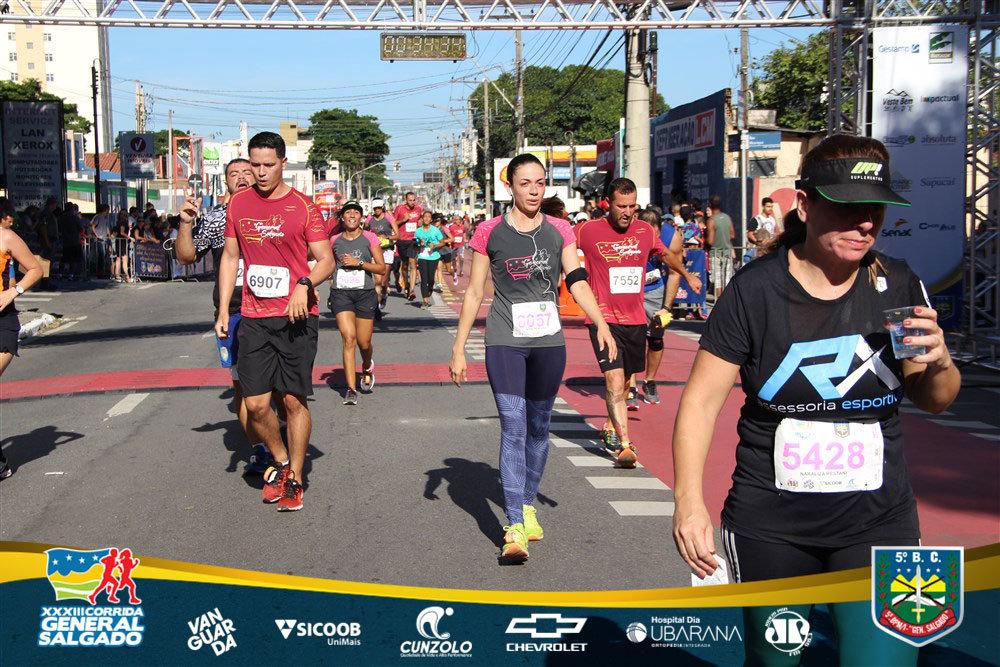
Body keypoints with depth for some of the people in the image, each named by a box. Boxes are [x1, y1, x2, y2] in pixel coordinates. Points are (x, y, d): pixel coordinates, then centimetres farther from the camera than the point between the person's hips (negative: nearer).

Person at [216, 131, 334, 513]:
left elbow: (326, 260, -3)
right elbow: (230, 256, 16)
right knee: (255, 404, 0)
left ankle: (294, 479, 16)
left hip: (296, 317, -3)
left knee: (294, 400, 1)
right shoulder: (238, 203, 9)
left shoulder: (303, 207, -3)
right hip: (253, 319, 3)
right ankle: (280, 461, 26)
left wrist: (305, 285, -23)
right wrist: (223, 310, 9)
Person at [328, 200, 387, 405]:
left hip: (365, 293, -1)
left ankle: (367, 368, 40)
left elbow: (382, 269, -3)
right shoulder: (335, 240, 7)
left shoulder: (369, 238, 0)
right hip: (341, 293, 1)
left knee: (364, 343, 3)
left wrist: (359, 263, -13)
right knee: (348, 338, -14)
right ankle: (351, 389, -13)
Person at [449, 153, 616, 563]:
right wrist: (458, 349, 2)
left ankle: (527, 504, 30)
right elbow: (474, 292, 3)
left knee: (539, 427, 12)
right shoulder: (490, 233, 0)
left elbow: (577, 281, -2)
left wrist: (601, 324, -17)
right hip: (505, 341, -3)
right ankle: (515, 528, -15)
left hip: (548, 342, 3)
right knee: (513, 426, -13)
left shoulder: (559, 231, 7)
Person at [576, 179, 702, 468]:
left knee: (625, 380, 16)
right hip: (603, 318, -5)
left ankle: (610, 428, 38)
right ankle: (624, 444, -20)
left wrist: (687, 275, 39)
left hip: (635, 319, 5)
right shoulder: (587, 231, -8)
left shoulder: (646, 231, 4)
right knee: (614, 379, -17)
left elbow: (666, 254, 26)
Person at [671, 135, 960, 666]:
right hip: (770, 528, -1)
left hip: (878, 523, 2)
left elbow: (934, 401, 11)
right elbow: (702, 399, -9)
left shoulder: (899, 287, -1)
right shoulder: (754, 291, -10)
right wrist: (688, 498, -19)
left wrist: (936, 365, -12)